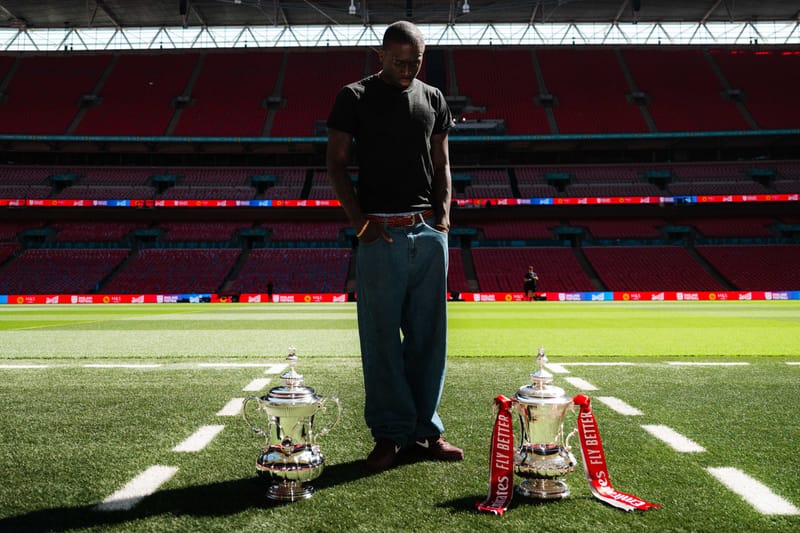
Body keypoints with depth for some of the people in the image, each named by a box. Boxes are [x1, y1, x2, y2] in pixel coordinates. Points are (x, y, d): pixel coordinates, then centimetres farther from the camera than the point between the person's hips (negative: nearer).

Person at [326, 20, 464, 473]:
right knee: (381, 337, -1)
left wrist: (443, 215, 3)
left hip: (429, 232, 4)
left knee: (429, 335, 6)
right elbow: (336, 163, 2)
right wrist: (359, 222, -7)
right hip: (381, 234, -3)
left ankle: (425, 429, 17)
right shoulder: (355, 97, 4)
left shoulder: (433, 99, 16)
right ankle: (390, 433, 10)